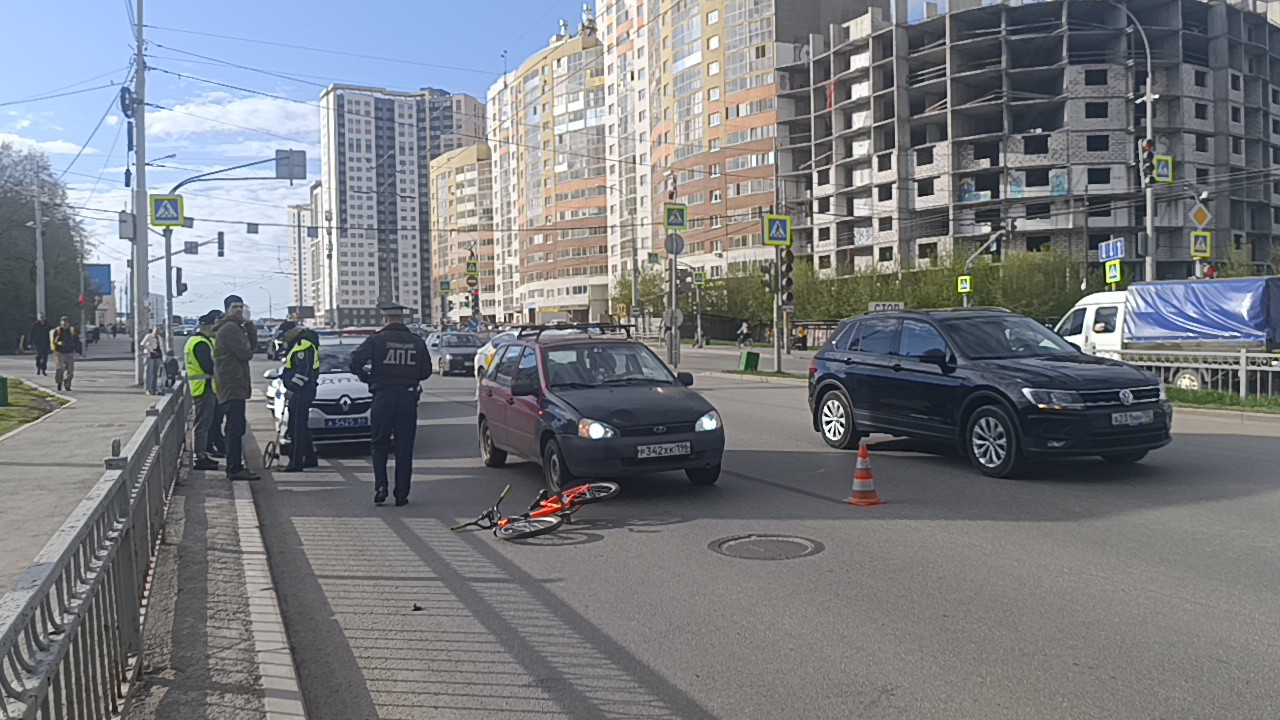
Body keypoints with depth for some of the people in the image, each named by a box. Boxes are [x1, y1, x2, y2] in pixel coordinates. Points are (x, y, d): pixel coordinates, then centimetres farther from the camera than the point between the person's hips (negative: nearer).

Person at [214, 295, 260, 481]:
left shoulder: (237, 327, 22)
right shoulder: (229, 328, -12)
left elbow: (253, 344, 14)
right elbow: (246, 353, -18)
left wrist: (249, 324, 3)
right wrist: (248, 350, 5)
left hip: (235, 385, 11)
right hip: (232, 386, -11)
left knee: (236, 427, 14)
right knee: (236, 427, -11)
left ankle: (234, 466, 19)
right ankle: (235, 469, -11)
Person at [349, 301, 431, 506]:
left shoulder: (375, 340, -5)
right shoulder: (417, 342, 3)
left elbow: (355, 364, -10)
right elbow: (426, 371, 7)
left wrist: (369, 378, 8)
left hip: (383, 397, -2)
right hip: (408, 397, 2)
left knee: (380, 446, 12)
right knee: (404, 448, 7)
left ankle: (380, 487, 1)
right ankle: (401, 494, 7)